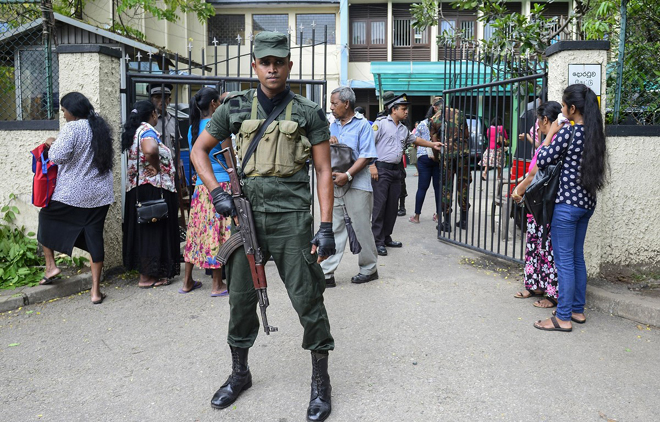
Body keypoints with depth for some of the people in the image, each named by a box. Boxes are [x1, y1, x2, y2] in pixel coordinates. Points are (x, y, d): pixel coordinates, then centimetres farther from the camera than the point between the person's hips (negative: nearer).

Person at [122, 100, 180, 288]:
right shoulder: (147, 130, -13)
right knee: (152, 230, -2)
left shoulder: (134, 131, 15)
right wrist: (156, 167, -19)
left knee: (142, 229, 14)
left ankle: (145, 272, 24)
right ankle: (147, 277, 3)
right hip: (152, 188, -9)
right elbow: (150, 150, -35)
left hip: (136, 187, 9)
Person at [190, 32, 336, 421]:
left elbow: (324, 171, -1)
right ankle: (240, 373, 32)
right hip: (247, 213, 3)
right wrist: (217, 192, -1)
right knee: (241, 297, 11)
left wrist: (327, 227, -8)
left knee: (308, 299, 0)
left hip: (291, 217, -3)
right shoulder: (236, 108, 7)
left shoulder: (308, 113, 1)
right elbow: (199, 149, 14)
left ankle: (321, 382, 17)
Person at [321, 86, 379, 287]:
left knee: (361, 229, 3)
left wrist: (347, 175, -21)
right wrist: (328, 139, 0)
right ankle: (326, 273, 6)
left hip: (357, 185, -6)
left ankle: (369, 269, 20)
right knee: (333, 229, 4)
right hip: (334, 185, 6)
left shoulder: (362, 125, -3)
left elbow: (366, 156, -11)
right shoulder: (334, 126, 17)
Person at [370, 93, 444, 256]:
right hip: (381, 169, -8)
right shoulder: (381, 123, -6)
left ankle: (386, 238, 20)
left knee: (392, 206, 9)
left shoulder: (403, 129, 18)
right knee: (379, 205, -7)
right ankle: (377, 241, -2)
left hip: (396, 170, 8)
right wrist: (372, 165, -18)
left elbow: (415, 139, 35)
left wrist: (432, 144, 27)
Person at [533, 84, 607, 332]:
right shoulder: (594, 133, 9)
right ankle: (578, 310, 26)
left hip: (568, 203, -8)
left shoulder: (568, 131, -15)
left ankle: (563, 318, 4)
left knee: (564, 261, -2)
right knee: (577, 258, 17)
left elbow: (542, 161, -13)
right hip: (587, 202, 8)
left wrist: (551, 134, -2)